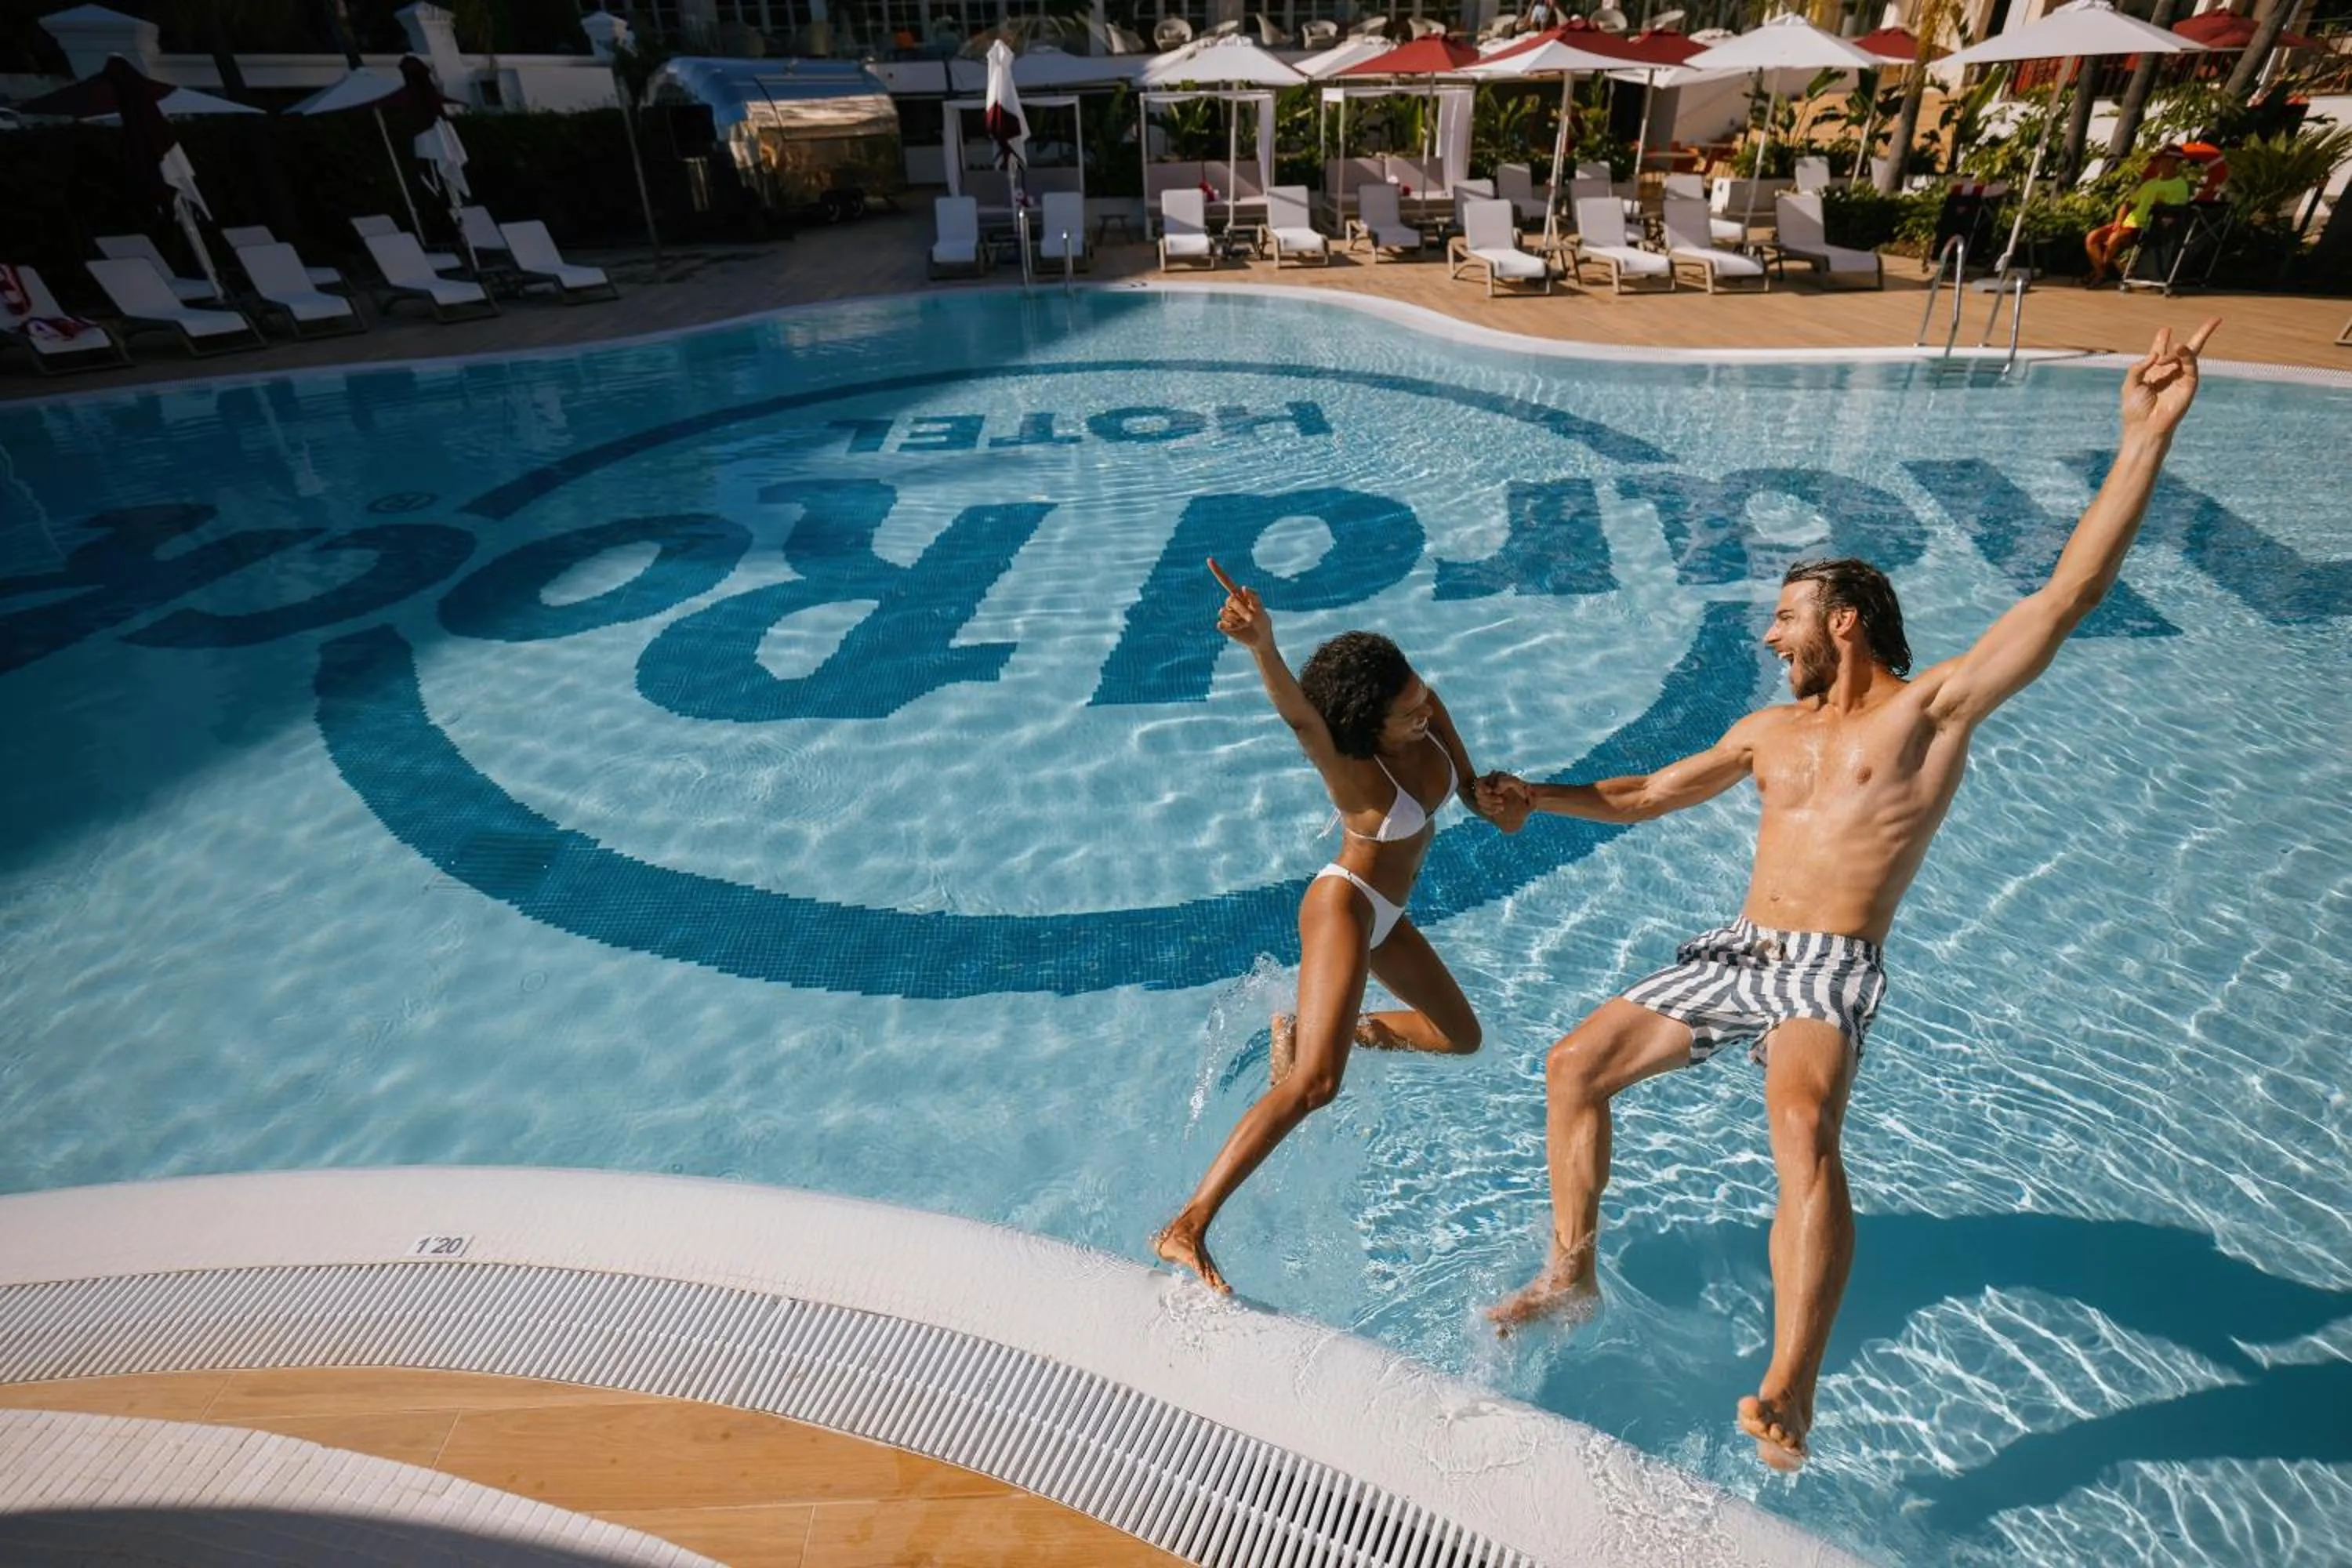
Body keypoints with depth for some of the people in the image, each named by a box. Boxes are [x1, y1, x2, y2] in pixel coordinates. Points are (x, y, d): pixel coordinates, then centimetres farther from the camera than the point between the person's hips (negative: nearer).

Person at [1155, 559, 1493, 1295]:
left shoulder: (1426, 709, -8)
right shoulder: (1350, 768, -28)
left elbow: (1468, 785, 7)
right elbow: (1299, 714, -51)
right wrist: (1264, 647, -70)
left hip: (1385, 917, 9)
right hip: (1343, 907, -8)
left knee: (1461, 1036, 25)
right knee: (1315, 1082, -26)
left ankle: (1306, 1031, 37)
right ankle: (1189, 1224, -23)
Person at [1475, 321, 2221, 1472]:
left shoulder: (1933, 708, 0)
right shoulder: (1771, 729, 17)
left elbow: (2068, 596, -12)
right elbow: (1646, 794, 19)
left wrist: (2144, 438, -18)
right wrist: (1539, 796, 4)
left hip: (1831, 972, -7)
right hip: (1736, 955, 7)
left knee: (1801, 1124, -35)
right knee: (1575, 1066, 0)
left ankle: (1788, 1399, -33)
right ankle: (1571, 1274, 15)